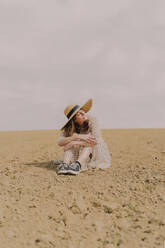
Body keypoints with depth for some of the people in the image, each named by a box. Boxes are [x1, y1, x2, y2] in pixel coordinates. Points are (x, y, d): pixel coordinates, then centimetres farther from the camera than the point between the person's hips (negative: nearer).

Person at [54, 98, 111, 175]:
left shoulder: (92, 120, -21)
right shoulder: (69, 127, -13)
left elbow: (97, 141, -33)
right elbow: (59, 142, -26)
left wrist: (76, 143, -35)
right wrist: (77, 137, -39)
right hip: (77, 154, 2)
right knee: (69, 141, -24)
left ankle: (77, 165, -54)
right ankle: (65, 164, -44)